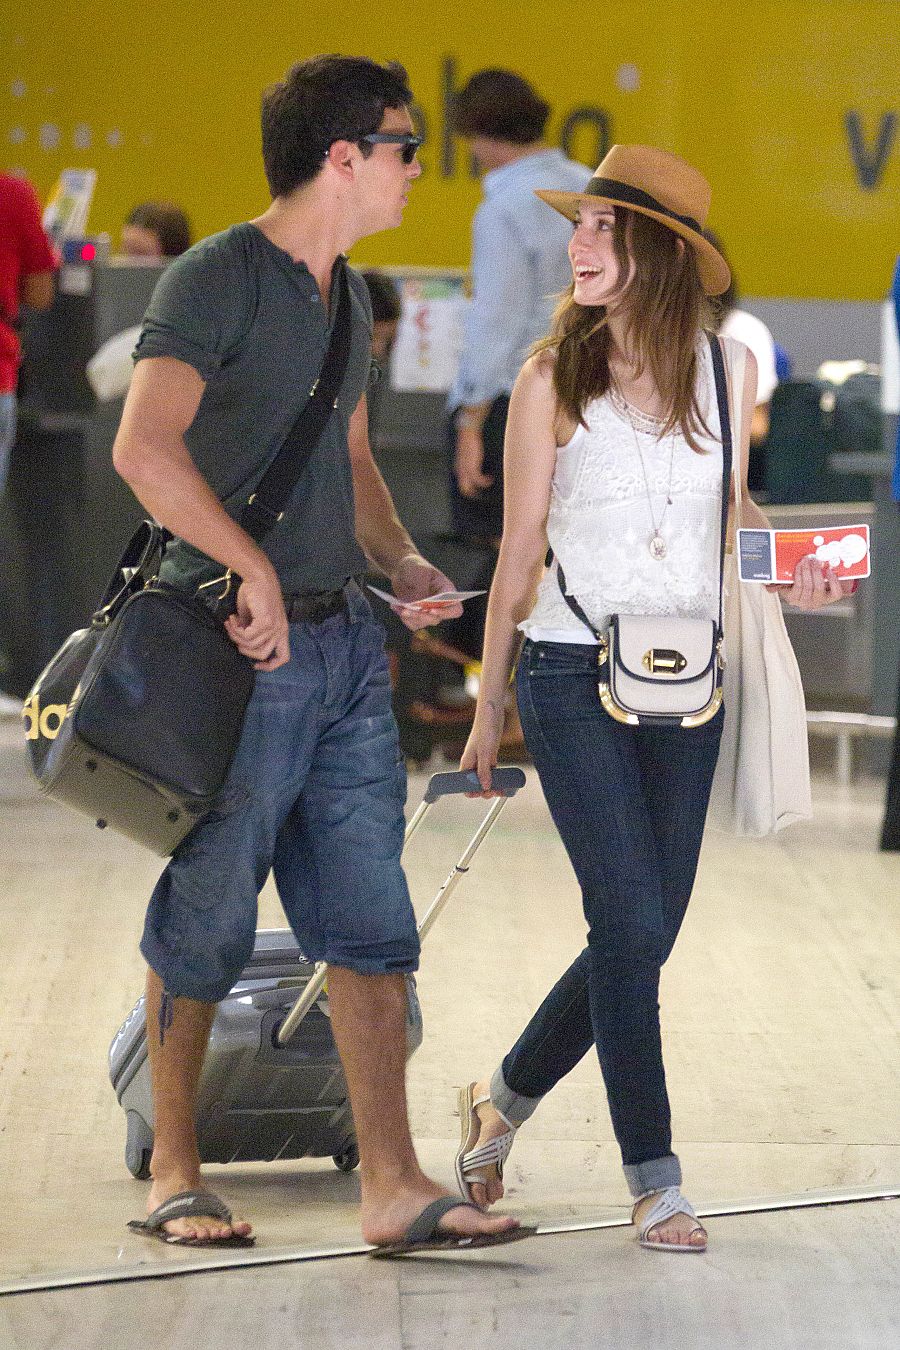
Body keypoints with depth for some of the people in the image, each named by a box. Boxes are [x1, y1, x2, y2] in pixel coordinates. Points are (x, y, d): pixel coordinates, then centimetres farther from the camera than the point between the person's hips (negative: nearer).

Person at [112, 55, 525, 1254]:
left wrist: (399, 558, 10)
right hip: (242, 653, -8)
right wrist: (256, 571, -22)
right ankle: (174, 1169, 17)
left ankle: (393, 1183, 4)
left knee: (371, 919, 4)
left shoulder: (347, 297, 16)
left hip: (346, 639, 8)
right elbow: (145, 450, -22)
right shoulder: (215, 279, -11)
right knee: (206, 920, 3)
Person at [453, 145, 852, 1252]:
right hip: (574, 673, -4)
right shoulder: (554, 377, -3)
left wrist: (792, 572, -3)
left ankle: (504, 1100, 29)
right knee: (632, 922, -10)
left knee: (643, 931, 6)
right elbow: (521, 547, 1)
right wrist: (489, 708, 4)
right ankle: (654, 1180, 0)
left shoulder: (726, 371, 4)